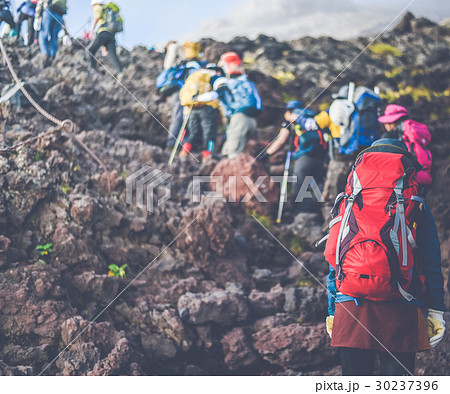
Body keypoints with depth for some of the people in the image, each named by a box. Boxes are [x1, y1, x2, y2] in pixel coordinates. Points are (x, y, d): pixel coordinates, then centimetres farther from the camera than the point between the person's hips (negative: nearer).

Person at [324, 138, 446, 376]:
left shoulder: (346, 205, 11)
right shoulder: (417, 208, 7)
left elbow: (332, 262, 12)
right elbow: (431, 263, 4)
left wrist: (331, 311, 17)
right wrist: (435, 311, 8)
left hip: (350, 310, 2)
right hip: (400, 312, -2)